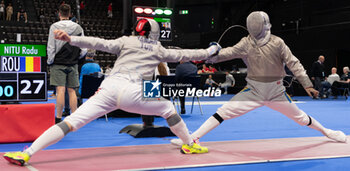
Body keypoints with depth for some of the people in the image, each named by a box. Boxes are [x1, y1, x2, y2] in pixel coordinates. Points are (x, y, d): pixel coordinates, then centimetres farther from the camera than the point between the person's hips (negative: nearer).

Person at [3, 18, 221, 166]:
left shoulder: (126, 41, 20)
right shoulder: (158, 49, 21)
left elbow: (100, 44, 5)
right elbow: (183, 55, 28)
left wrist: (70, 39, -4)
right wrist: (210, 51, 41)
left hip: (109, 89, 1)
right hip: (132, 94, -1)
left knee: (70, 124, -6)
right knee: (168, 108, 26)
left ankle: (27, 154, -16)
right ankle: (190, 145, 33)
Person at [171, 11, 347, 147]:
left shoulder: (277, 43, -13)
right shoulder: (246, 43, -9)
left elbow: (293, 63, -8)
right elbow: (230, 52, -24)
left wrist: (307, 84, -12)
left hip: (276, 92, 0)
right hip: (253, 91, 1)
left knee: (300, 117, 13)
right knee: (223, 112, -11)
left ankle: (326, 131, 40)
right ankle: (192, 138, -10)